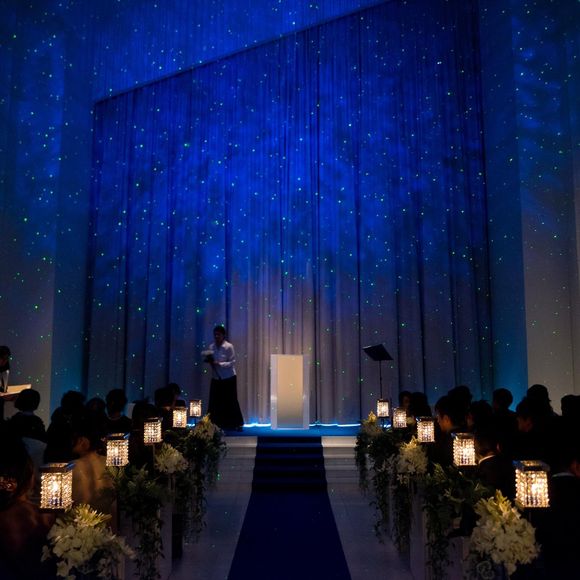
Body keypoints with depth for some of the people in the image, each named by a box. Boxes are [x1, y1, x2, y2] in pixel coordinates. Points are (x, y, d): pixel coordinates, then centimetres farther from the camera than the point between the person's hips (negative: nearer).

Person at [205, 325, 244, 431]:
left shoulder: (229, 346, -12)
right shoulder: (211, 347, 2)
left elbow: (232, 363, -14)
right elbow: (211, 361, 11)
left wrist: (219, 364, -23)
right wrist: (209, 361, -12)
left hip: (229, 378, -4)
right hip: (216, 378, 5)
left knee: (231, 401, 0)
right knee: (215, 402, 4)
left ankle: (238, 424, 13)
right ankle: (216, 425, 15)